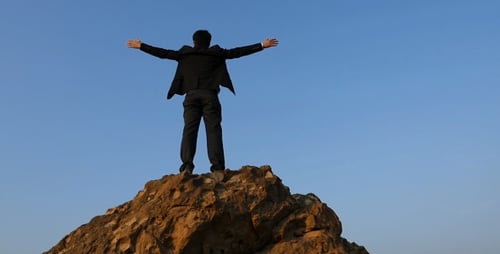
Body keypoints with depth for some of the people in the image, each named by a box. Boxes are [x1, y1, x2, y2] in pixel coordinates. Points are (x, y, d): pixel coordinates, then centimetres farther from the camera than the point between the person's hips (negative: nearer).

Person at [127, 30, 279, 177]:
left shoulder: (185, 54, 14)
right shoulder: (216, 53, 11)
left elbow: (163, 53, 17)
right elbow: (237, 52, 10)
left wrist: (140, 46, 28)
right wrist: (262, 45, 14)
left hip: (192, 95, 1)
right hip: (209, 94, -1)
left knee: (189, 129, -3)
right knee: (213, 129, -5)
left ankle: (187, 165, -16)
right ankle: (218, 167, -14)